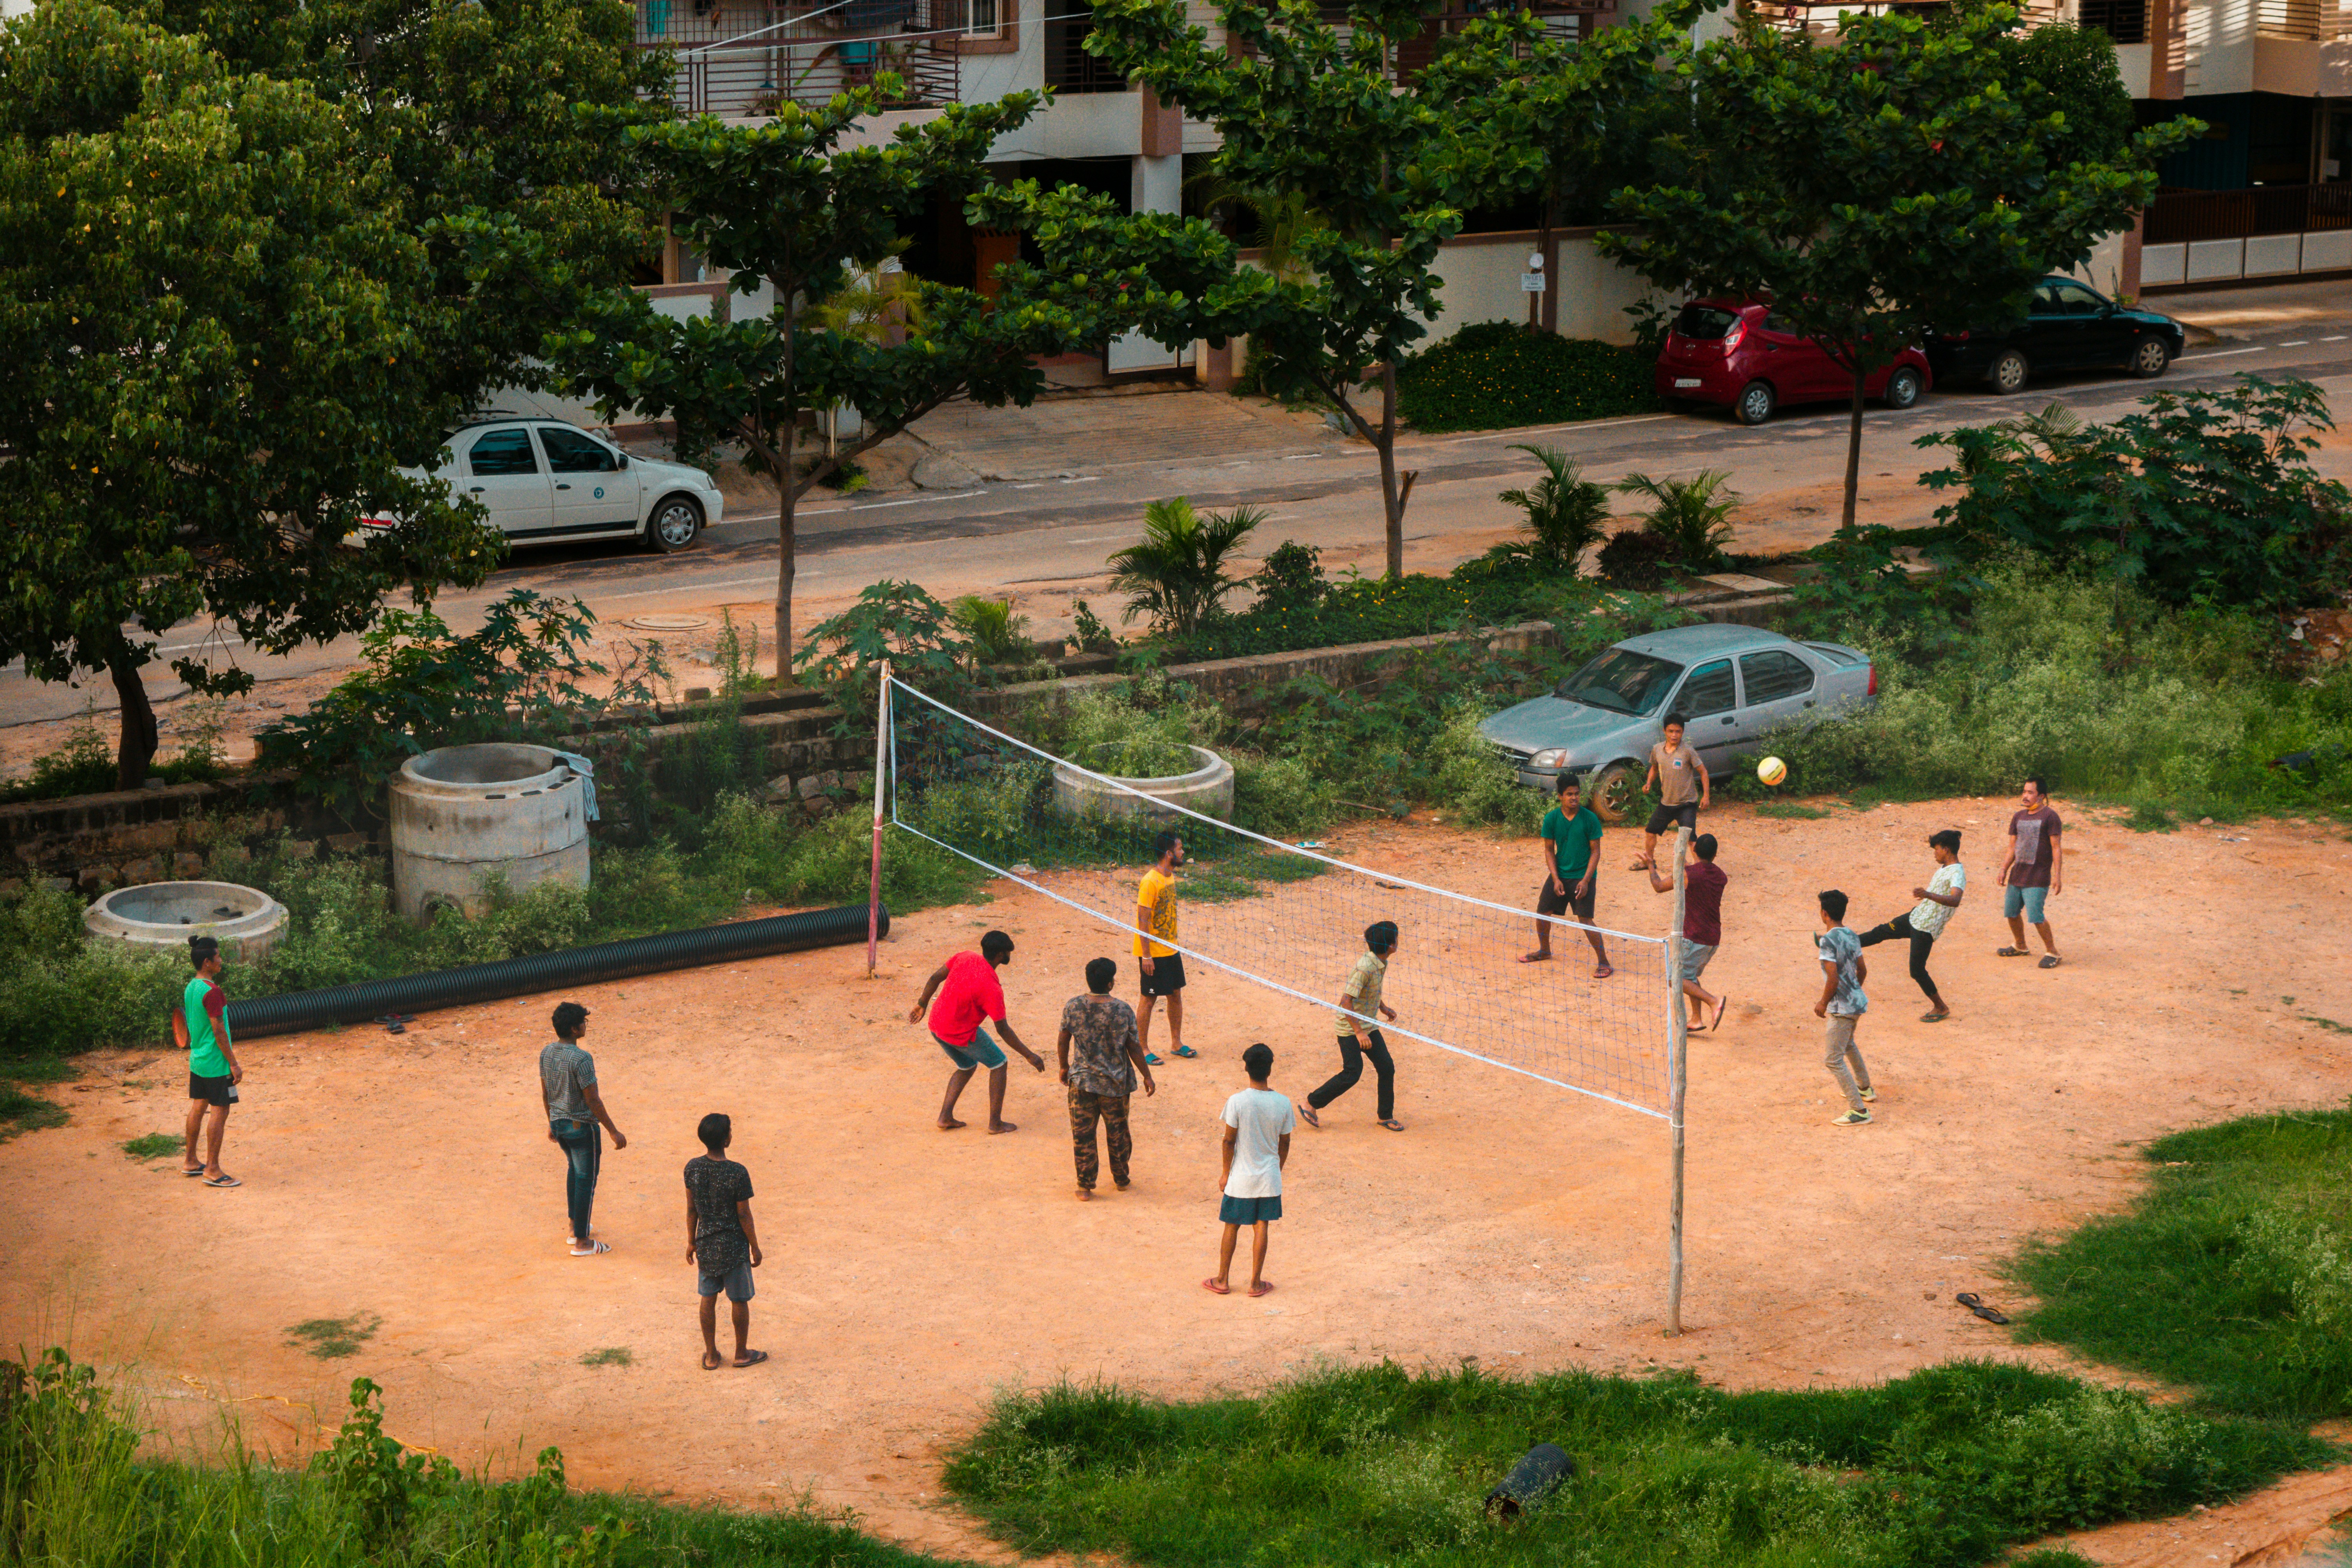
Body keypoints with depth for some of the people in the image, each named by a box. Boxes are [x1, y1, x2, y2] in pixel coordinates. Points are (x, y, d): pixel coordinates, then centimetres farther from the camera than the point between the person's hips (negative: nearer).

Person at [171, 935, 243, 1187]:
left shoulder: (190, 987, 7)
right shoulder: (212, 992, -21)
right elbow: (219, 1031, -21)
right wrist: (234, 1064, -16)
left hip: (197, 1060, 9)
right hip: (216, 1063, -9)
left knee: (198, 1107, 17)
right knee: (219, 1112, -3)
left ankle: (190, 1161, 25)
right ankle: (212, 1171, -1)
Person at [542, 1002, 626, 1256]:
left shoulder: (547, 1053, -2)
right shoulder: (581, 1059, -25)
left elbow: (545, 1093, 9)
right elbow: (592, 1100, -22)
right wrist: (613, 1132, -14)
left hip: (558, 1123, 8)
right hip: (582, 1125, -8)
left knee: (575, 1169, 28)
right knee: (586, 1180, 4)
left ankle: (576, 1227, 35)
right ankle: (582, 1242, 11)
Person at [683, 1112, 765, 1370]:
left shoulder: (693, 1168, -9)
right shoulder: (737, 1174, -23)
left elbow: (691, 1209, 1)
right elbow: (744, 1215, -14)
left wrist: (691, 1242, 14)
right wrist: (755, 1247, -1)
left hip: (705, 1245, 4)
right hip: (734, 1246, -4)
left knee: (708, 1298, 15)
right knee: (739, 1300, 13)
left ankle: (711, 1355, 24)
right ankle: (742, 1353, 26)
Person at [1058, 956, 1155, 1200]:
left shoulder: (1072, 1007, -11)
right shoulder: (1123, 1011, -13)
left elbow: (1063, 1043, -1)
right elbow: (1135, 1048, -6)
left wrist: (1064, 1067, 17)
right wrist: (1147, 1077, 7)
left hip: (1082, 1082, 0)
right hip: (1115, 1084, 0)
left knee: (1083, 1136, 8)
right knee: (1118, 1133, 18)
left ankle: (1085, 1187, 10)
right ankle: (1121, 1179, 32)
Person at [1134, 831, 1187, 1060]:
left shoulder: (1171, 877, 7)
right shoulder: (1150, 882, -20)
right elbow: (1143, 921, -20)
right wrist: (1146, 956, -21)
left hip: (1170, 950, 8)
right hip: (1153, 952, -8)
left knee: (1176, 994, 12)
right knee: (1150, 998, 0)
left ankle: (1176, 1043, 24)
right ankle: (1142, 1048, 9)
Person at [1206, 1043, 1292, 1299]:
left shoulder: (1237, 1102, -17)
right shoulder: (1282, 1104, -8)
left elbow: (1229, 1140, -10)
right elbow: (1285, 1143, 2)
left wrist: (1226, 1172, 3)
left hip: (1241, 1177, -2)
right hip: (1270, 1177, 2)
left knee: (1232, 1227, 11)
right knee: (1261, 1227, 9)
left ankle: (1223, 1280, 19)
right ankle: (1256, 1283, 13)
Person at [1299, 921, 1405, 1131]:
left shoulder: (1381, 964, 2)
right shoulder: (1365, 968, -27)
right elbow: (1346, 1002, -29)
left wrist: (1383, 1008, 14)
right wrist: (1359, 1033, -30)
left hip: (1369, 1027, 8)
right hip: (1350, 1028, -8)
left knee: (1387, 1068, 5)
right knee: (1352, 1074, -8)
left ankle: (1386, 1116, 19)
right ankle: (1310, 1104, 8)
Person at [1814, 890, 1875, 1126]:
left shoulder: (1828, 941, -22)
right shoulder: (1852, 936, 4)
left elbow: (1833, 979, -25)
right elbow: (1862, 970, 13)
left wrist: (1823, 1003, -11)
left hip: (1841, 1007, -9)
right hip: (1857, 1001, 9)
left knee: (1833, 1060, -5)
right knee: (1848, 1044, 34)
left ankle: (1859, 1110, -9)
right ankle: (1864, 1088, 51)